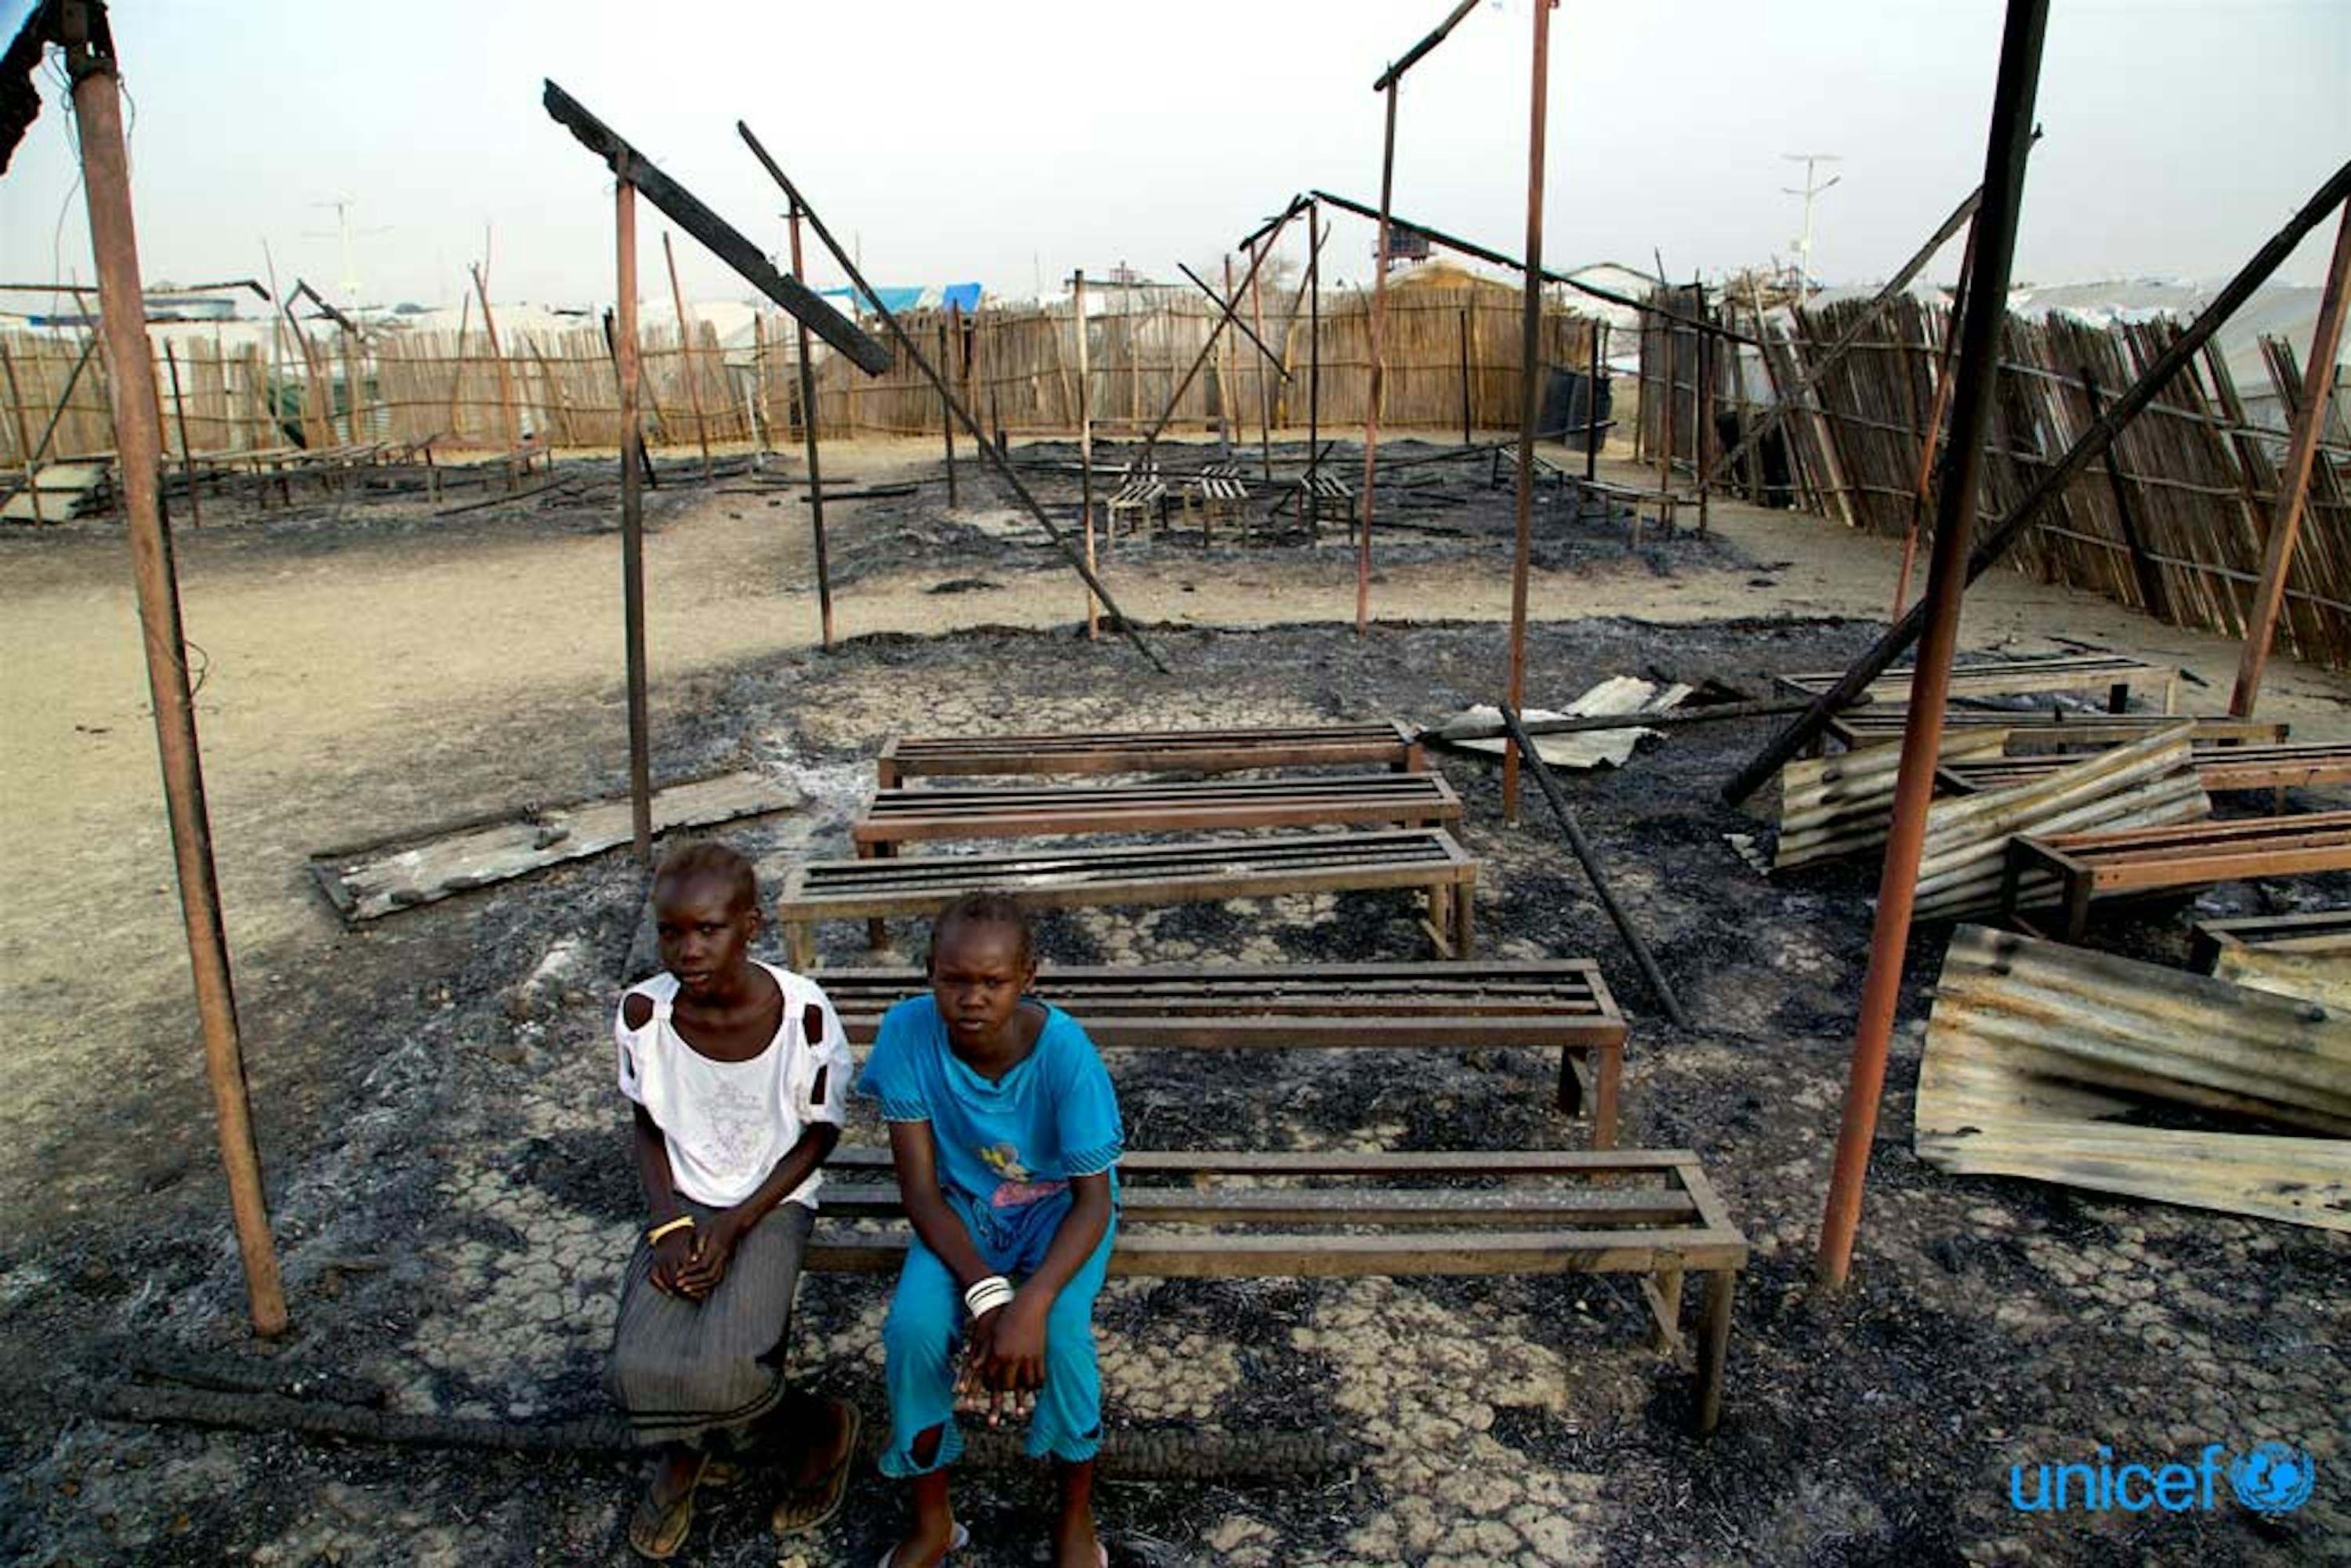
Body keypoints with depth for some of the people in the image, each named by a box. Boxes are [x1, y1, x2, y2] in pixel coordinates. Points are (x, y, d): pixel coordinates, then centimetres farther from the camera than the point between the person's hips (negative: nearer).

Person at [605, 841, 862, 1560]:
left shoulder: (803, 1010, -20)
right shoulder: (644, 1011, -13)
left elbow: (820, 1134, -6)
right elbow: (647, 1125, 4)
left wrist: (736, 1226, -14)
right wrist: (668, 1224, -10)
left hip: (773, 1202, -2)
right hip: (684, 1201, 3)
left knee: (720, 1369, -24)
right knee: (638, 1369, -21)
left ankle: (689, 1450, 13)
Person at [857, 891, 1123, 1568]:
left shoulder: (1064, 1049, -29)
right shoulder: (907, 1031, -23)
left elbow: (1094, 1200, -23)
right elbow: (920, 1188, -17)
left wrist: (1032, 1302, -38)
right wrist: (983, 1289, -31)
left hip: (1057, 1203, -2)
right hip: (962, 1205, 2)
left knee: (1060, 1330, -28)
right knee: (912, 1326, -24)